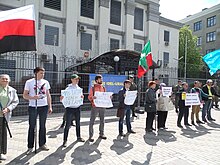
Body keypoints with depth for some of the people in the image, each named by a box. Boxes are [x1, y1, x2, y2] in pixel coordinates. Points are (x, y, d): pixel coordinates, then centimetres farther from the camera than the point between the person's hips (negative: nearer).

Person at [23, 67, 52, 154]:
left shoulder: (45, 82, 7)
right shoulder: (29, 82, -2)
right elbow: (24, 95, -2)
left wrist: (50, 106, 8)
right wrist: (32, 97, -21)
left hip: (44, 107, 3)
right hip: (33, 107, -3)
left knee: (43, 126, 11)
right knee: (32, 127, 4)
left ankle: (42, 144, 24)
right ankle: (30, 147, 15)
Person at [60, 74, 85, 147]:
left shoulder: (79, 88, 7)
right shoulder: (68, 88, -8)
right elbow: (62, 99, -10)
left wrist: (82, 97, -11)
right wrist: (62, 98, -33)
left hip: (77, 108, 5)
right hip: (70, 108, -5)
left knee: (78, 123, 15)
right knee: (68, 124, -2)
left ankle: (78, 137, 31)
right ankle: (65, 140, 9)